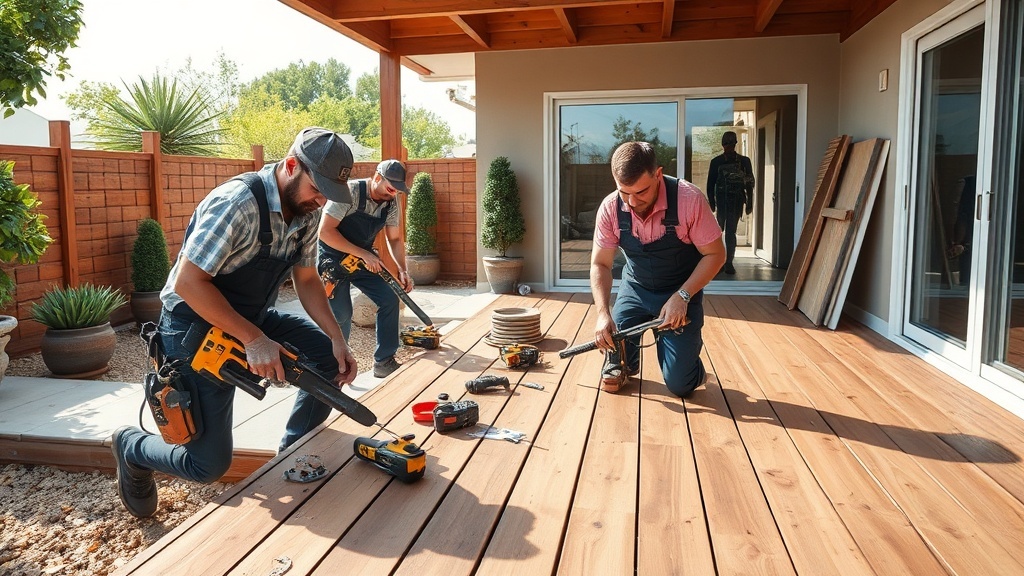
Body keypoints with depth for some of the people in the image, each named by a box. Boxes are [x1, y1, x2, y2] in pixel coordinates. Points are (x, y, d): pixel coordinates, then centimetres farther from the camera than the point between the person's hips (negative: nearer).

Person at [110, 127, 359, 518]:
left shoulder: (306, 211, -3)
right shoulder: (237, 203, -29)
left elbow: (307, 280, 5)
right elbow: (188, 283, -28)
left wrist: (337, 339, -7)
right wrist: (254, 340, -29)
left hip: (252, 320, 8)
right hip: (196, 328, -8)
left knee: (331, 356, -6)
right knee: (209, 465, -7)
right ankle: (131, 447, 26)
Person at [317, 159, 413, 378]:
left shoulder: (392, 202, -6)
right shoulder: (350, 192, -25)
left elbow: (394, 238, 4)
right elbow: (325, 231, -27)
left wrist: (402, 270, -12)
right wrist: (364, 254, -29)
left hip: (364, 257, 6)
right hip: (333, 258, -6)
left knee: (390, 299, -7)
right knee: (342, 314, -15)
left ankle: (384, 362, 4)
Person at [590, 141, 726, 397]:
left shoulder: (689, 199, -26)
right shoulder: (610, 208, -17)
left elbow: (715, 254, -15)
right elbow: (600, 264, -8)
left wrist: (682, 297, -24)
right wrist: (602, 313, -21)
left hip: (682, 291, -2)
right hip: (635, 289, 3)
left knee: (679, 384, -8)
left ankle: (690, 347, 26)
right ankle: (622, 365, 24)